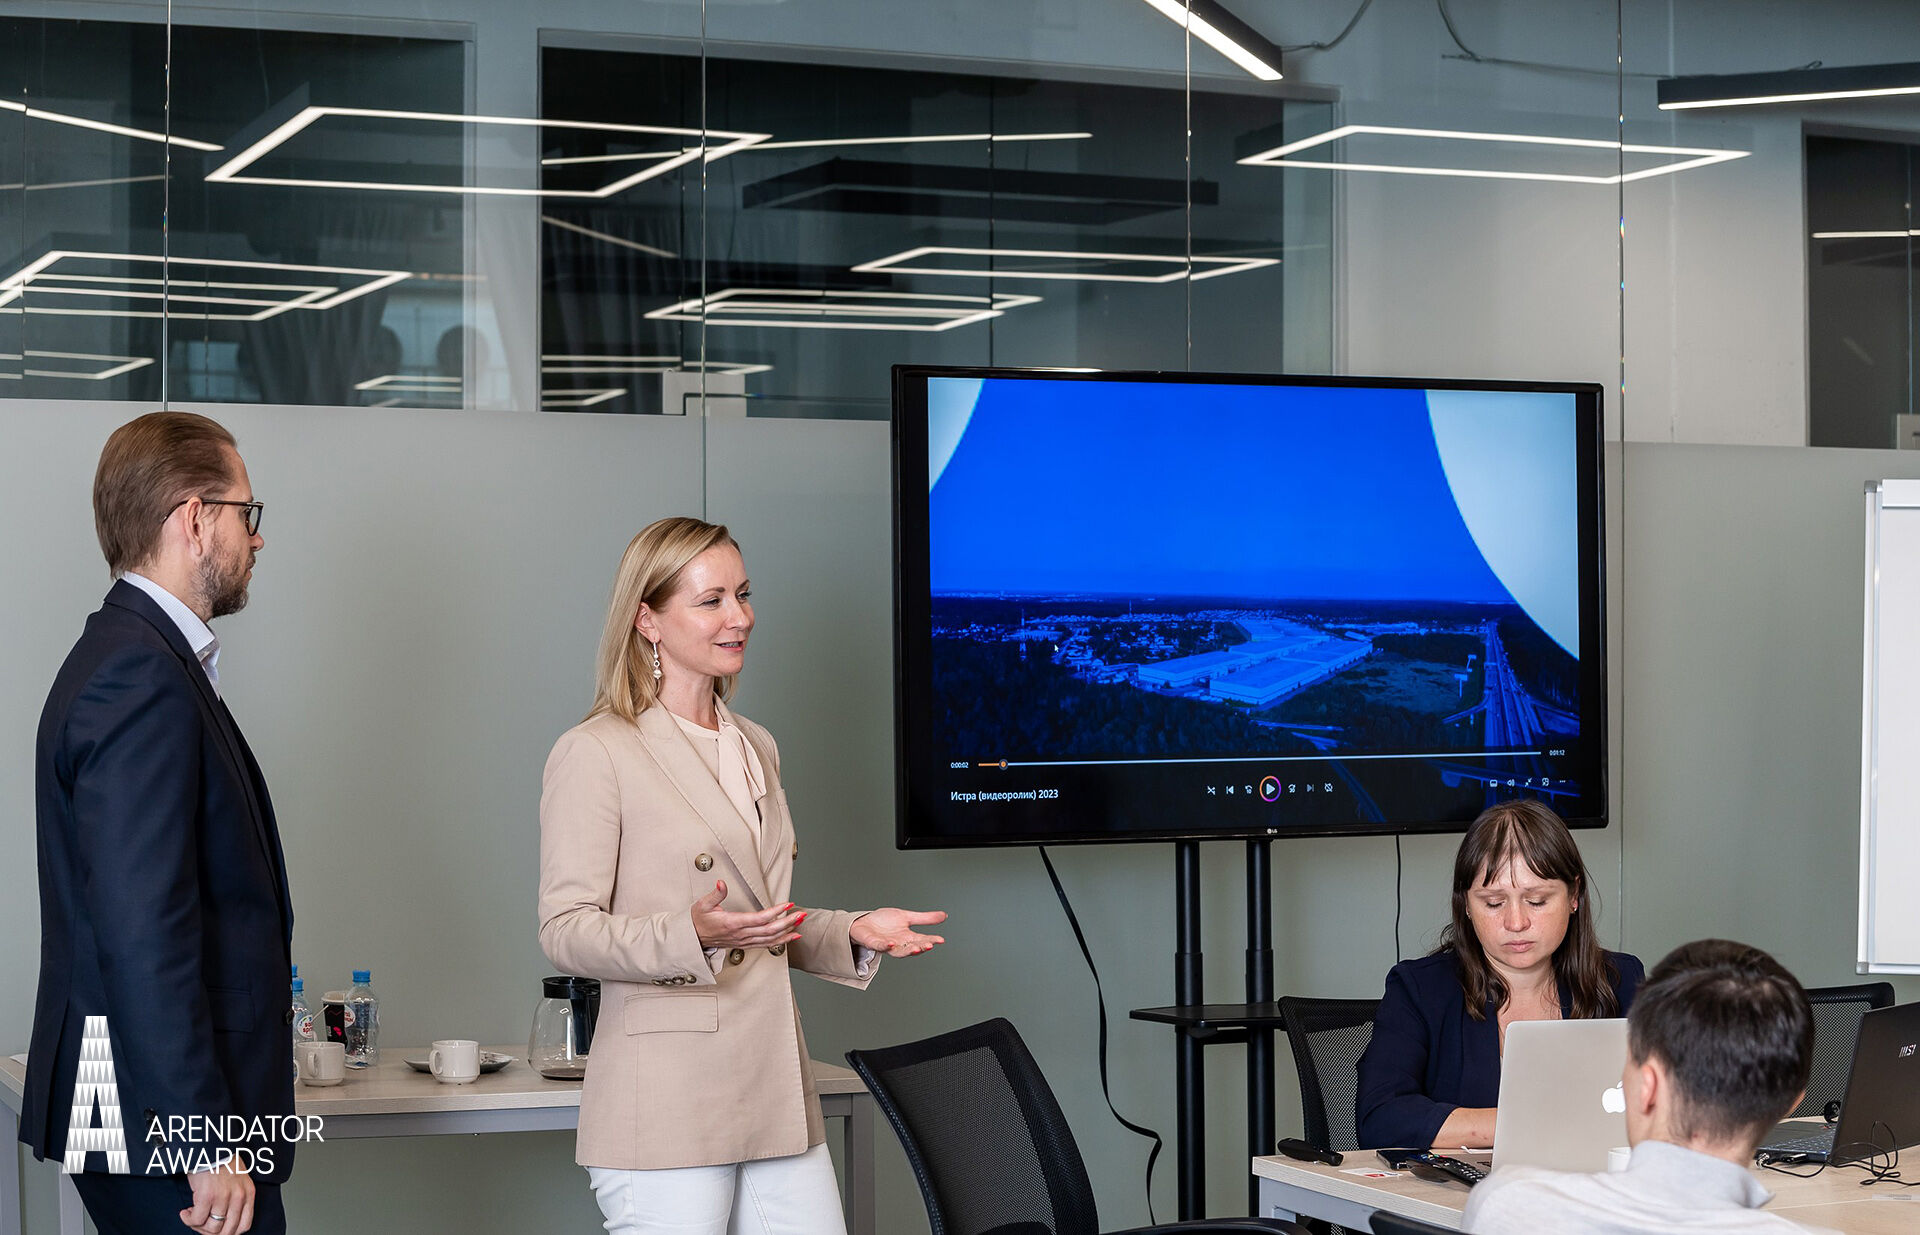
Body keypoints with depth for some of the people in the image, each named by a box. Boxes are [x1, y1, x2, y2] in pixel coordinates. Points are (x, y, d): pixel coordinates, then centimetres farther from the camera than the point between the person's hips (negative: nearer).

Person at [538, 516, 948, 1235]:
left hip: (777, 1096, 7)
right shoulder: (594, 754, -5)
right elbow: (565, 931, -10)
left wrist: (854, 932, 10)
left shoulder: (757, 749, 20)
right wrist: (693, 935, -25)